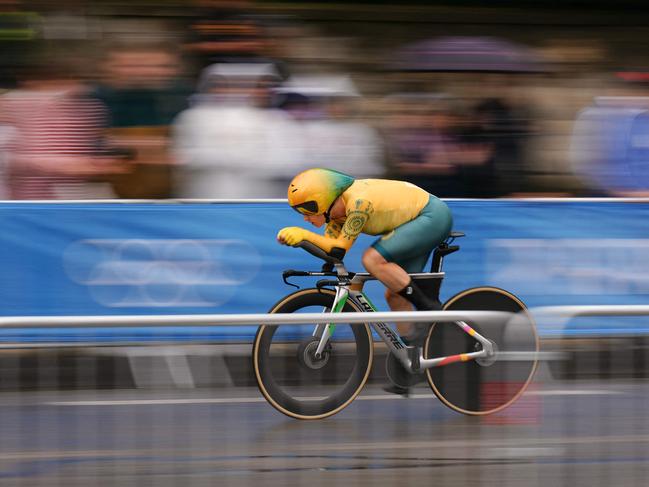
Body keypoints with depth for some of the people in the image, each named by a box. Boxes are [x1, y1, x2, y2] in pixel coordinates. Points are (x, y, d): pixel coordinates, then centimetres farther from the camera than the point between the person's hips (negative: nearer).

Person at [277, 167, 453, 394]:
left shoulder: (359, 201, -29)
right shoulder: (338, 207, -1)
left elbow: (340, 247, -28)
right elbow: (328, 244, 0)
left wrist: (303, 234, -28)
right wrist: (296, 237, -14)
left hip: (433, 216, -10)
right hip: (423, 222, 10)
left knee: (372, 259, -25)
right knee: (394, 295, 7)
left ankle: (428, 307, -16)